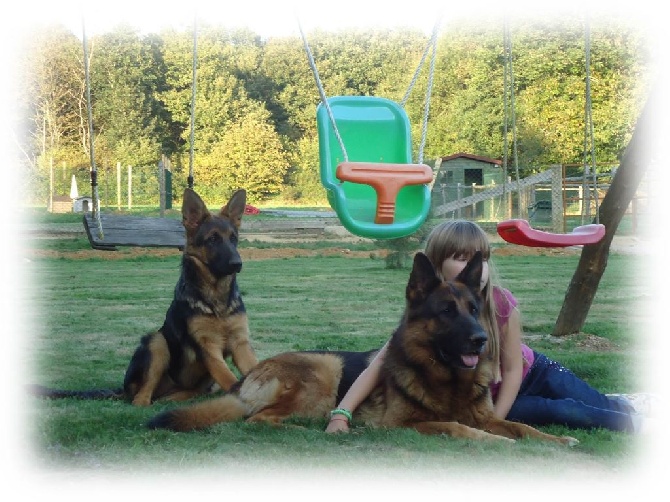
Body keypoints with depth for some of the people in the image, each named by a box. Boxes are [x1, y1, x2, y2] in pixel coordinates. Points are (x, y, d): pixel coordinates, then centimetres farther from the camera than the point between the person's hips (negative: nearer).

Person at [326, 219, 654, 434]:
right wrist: (341, 413, -44)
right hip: (480, 399, -1)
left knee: (598, 405, -4)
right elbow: (379, 365, -32)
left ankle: (616, 404, 33)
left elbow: (513, 369, -17)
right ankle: (624, 420, 9)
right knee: (561, 413, -19)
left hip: (532, 373, 1)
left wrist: (494, 421, -25)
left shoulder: (502, 304, -27)